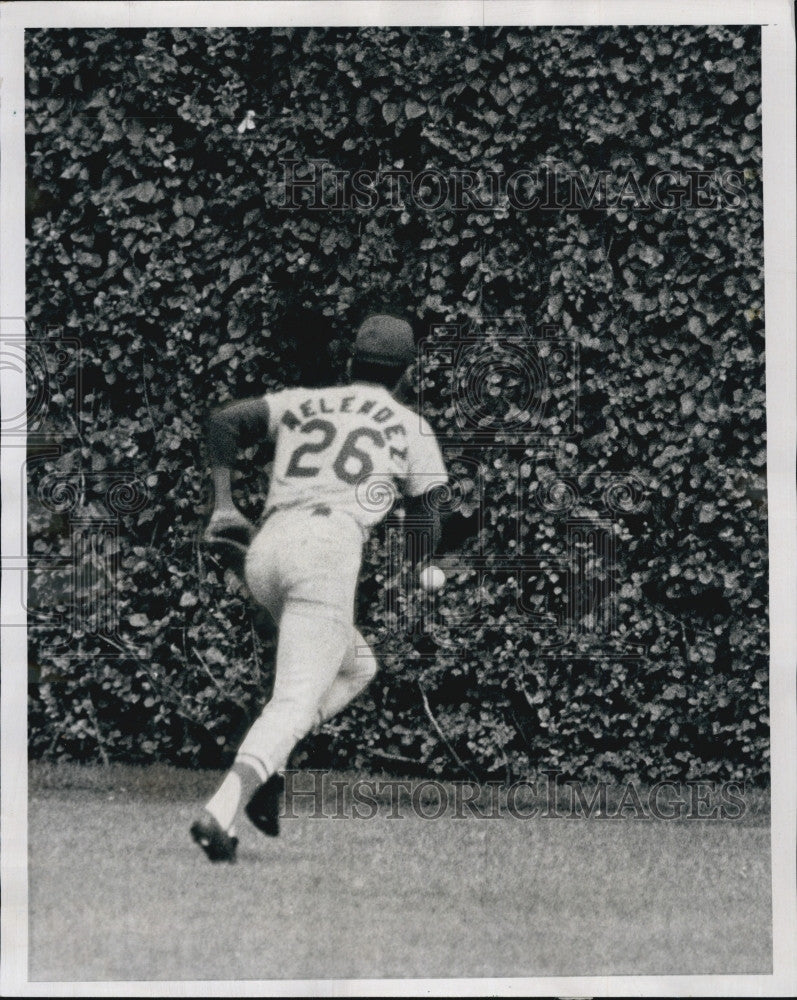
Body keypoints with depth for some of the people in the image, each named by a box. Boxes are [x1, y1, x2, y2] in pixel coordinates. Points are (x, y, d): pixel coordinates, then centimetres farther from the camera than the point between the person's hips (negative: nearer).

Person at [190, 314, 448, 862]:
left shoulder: (303, 402, 25)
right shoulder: (410, 427, 17)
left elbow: (225, 421, 11)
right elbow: (425, 522, 14)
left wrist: (224, 504, 13)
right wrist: (421, 574, 34)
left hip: (265, 549, 5)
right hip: (330, 547, -5)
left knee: (355, 667, 24)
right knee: (296, 702, -11)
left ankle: (263, 768, 3)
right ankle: (220, 811, -33)